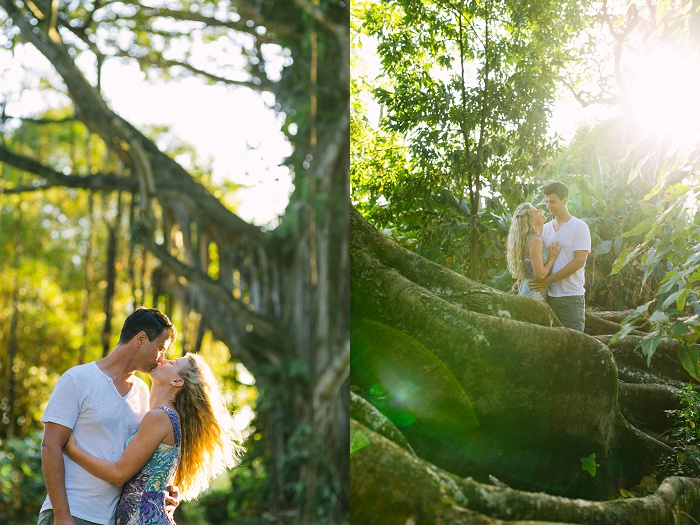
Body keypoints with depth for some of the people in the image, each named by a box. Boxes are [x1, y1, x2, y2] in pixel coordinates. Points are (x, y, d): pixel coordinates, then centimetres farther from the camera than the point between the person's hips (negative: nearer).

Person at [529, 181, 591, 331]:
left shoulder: (579, 227, -3)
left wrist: (548, 280, -18)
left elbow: (579, 261, -13)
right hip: (549, 295, 5)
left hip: (572, 296, -5)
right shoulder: (545, 228, 14)